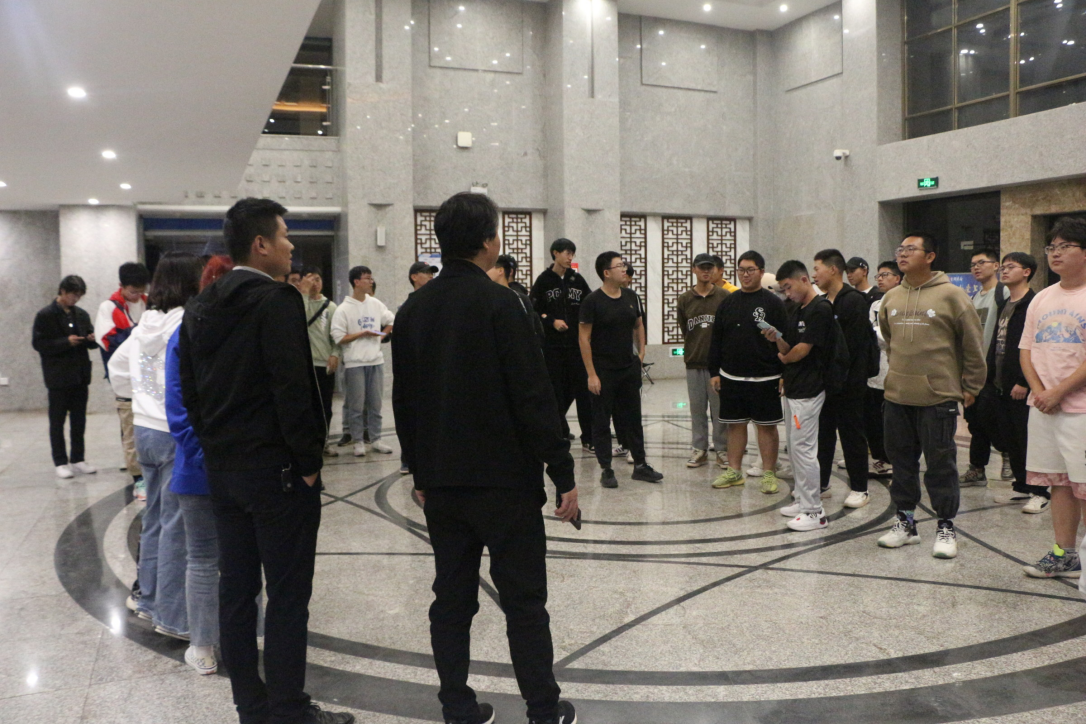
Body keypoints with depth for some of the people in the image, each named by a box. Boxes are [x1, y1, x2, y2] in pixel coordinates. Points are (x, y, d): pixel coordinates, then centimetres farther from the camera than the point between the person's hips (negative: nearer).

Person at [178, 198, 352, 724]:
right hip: (276, 468, -8)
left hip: (220, 467, 8)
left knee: (236, 589, 13)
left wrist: (214, 446, 17)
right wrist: (309, 461, -12)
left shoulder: (199, 308, 9)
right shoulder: (277, 301, -15)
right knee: (287, 595, 1)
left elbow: (189, 389, 12)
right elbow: (293, 389, -20)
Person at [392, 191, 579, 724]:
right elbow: (533, 396, -16)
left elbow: (403, 401, 11)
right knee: (524, 600, 4)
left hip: (441, 483, 6)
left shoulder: (413, 309, 7)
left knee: (452, 598, 12)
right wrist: (563, 475, -10)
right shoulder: (500, 304, -12)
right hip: (504, 480, -6)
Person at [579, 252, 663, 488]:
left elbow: (638, 325, 21)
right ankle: (606, 469, 12)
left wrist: (641, 352, 9)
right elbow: (584, 338, -11)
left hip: (629, 369, 5)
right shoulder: (593, 301, -11)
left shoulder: (630, 296, 7)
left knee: (633, 418, 12)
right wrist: (591, 374, -15)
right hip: (603, 371, -5)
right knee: (601, 421, 3)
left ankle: (640, 465, 21)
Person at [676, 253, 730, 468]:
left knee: (720, 408, 3)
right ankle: (699, 449, 17)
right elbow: (684, 330, 12)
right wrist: (693, 351, 8)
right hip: (694, 363, 2)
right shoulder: (684, 299, 6)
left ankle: (722, 450, 14)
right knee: (697, 408, 8)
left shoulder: (725, 297, -1)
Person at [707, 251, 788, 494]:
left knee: (767, 425, 4)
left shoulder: (773, 303, -3)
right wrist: (714, 371, 7)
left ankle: (769, 474, 13)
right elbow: (716, 340, 11)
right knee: (735, 424, 10)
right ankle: (734, 471, 21)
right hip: (731, 377, 4)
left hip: (764, 379, -4)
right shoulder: (728, 303, 9)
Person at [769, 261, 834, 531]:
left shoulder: (820, 309, -15)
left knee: (803, 448, -8)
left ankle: (814, 512, -1)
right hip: (795, 387, 10)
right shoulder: (797, 311, 15)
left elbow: (802, 350, -18)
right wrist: (776, 339, -6)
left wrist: (784, 358, 2)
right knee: (795, 448, 15)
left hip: (808, 390, -10)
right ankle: (803, 500, 25)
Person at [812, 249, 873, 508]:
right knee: (822, 431, 12)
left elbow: (850, 345, -18)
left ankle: (859, 488, 11)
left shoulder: (854, 301, -12)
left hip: (848, 382, -7)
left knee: (851, 433, 1)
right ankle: (820, 483, 23)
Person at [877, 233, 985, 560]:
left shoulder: (951, 296, -7)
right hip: (897, 396, 5)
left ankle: (946, 528, 14)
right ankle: (905, 522, 24)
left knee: (941, 464, 2)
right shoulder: (890, 298, 9)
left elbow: (973, 345, -3)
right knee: (902, 461, 12)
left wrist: (971, 387, 0)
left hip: (939, 396, -5)